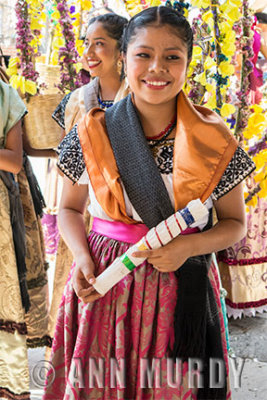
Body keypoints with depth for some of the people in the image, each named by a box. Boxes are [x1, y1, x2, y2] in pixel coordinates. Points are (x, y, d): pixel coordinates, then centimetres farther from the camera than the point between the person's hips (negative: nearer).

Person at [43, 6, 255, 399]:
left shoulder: (214, 140, -5)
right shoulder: (92, 134, -2)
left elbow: (235, 223, 4)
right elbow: (70, 208, 10)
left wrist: (189, 246, -15)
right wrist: (82, 257, -9)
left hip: (183, 288, 0)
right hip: (104, 286, 1)